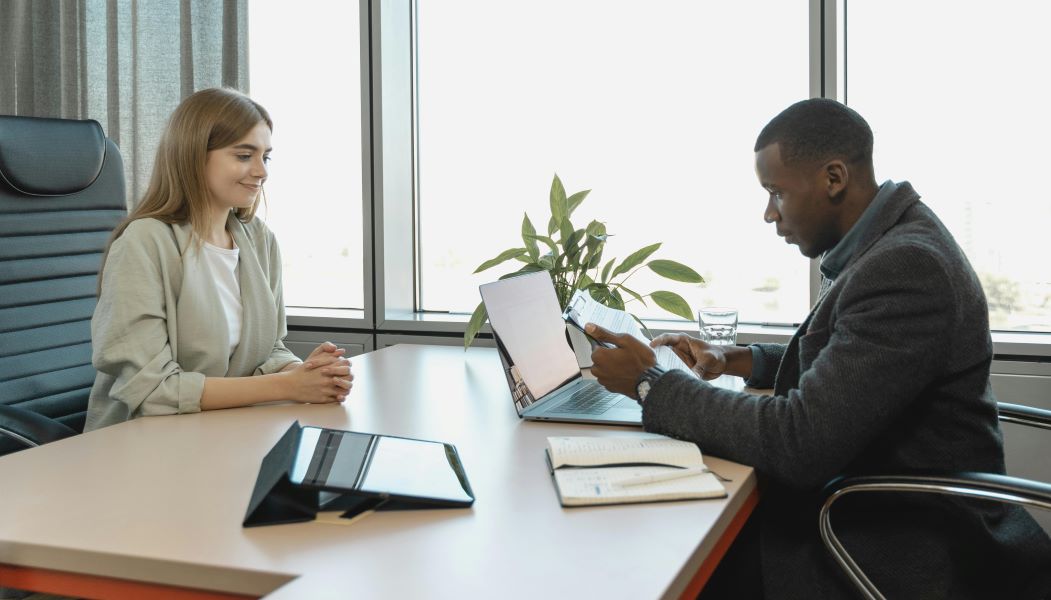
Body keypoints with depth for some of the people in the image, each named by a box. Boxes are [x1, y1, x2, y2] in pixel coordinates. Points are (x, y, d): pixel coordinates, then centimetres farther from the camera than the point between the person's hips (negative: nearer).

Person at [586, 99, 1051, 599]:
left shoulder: (905, 266, -26)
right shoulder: (887, 242, 6)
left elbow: (798, 441, -29)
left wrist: (649, 384, -19)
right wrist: (736, 360, 7)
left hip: (905, 550, -9)